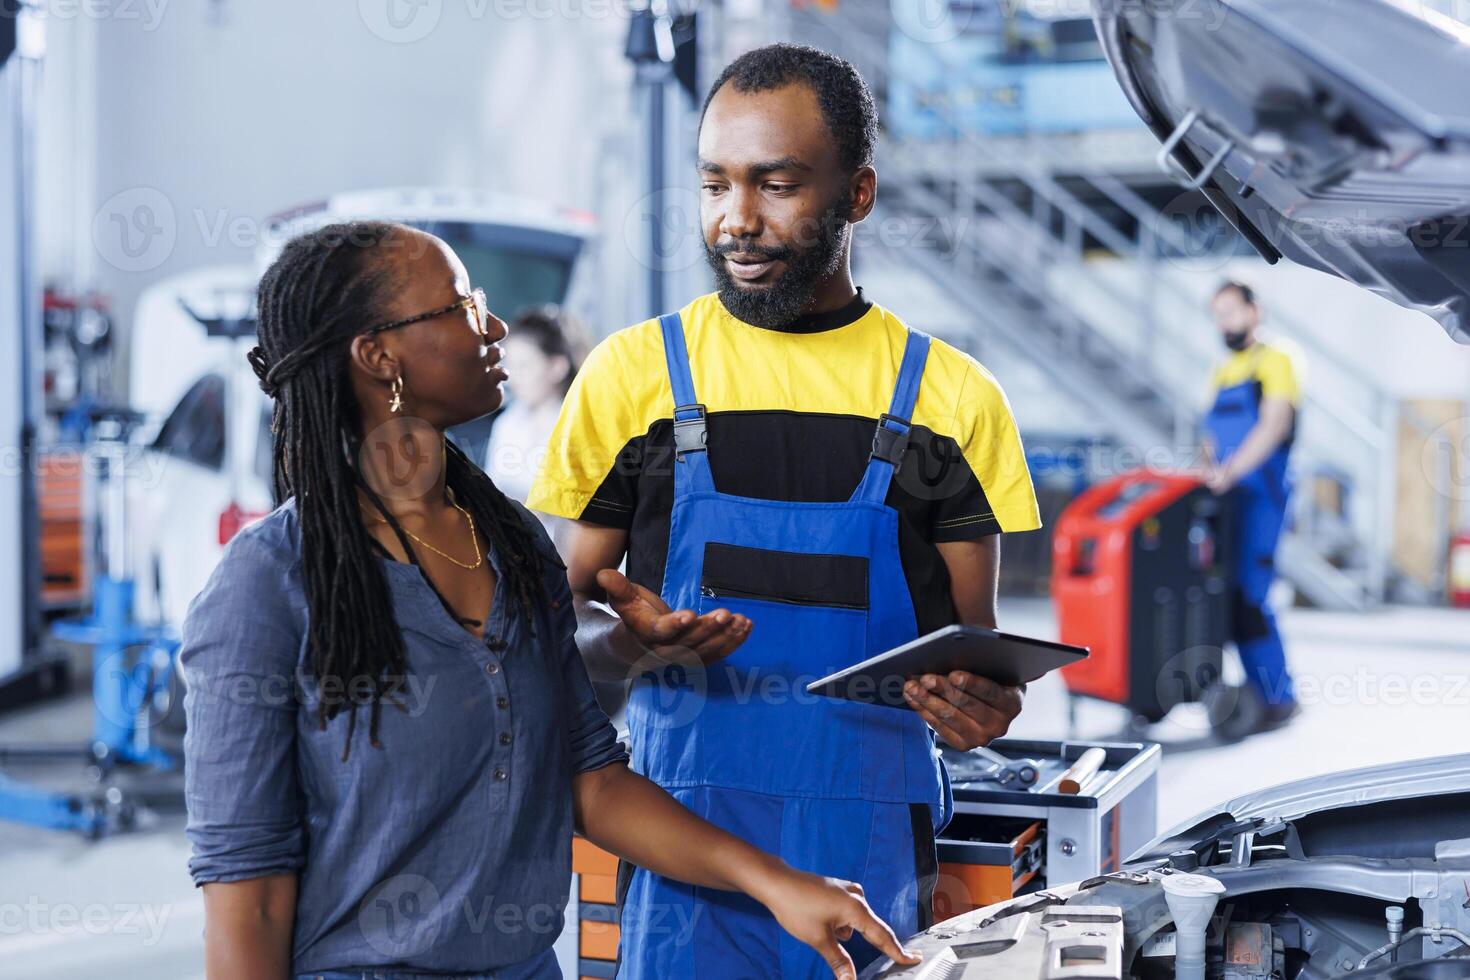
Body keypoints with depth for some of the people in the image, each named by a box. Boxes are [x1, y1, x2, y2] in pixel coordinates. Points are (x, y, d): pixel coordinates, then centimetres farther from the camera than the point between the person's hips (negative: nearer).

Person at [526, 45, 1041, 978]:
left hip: (877, 859, 1)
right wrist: (628, 642, -16)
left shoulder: (953, 397, 6)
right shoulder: (632, 373, 4)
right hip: (685, 844, -1)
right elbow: (563, 617, 7)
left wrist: (979, 702, -14)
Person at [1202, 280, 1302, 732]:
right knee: (1229, 596, 4)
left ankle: (1278, 698, -6)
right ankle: (1259, 690, 12)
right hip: (1225, 500, 7)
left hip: (1260, 497, -7)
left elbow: (1275, 424, -18)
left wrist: (1231, 470, -28)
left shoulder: (1274, 363, -4)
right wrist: (1208, 471, 3)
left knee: (1248, 597, -13)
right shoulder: (1220, 374, 19)